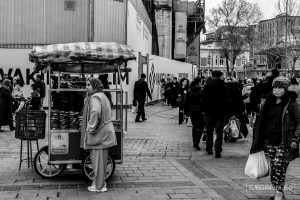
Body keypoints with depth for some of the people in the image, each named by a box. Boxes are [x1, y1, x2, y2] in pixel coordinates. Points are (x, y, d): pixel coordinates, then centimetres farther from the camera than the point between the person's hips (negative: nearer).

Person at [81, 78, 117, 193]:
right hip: (104, 133, 10)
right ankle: (100, 183, 27)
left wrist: (91, 128, -23)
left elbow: (95, 112, -33)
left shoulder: (95, 97, -14)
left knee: (98, 160, -2)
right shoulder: (103, 96, 18)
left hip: (98, 134, -10)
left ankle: (99, 186, 6)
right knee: (101, 160, 17)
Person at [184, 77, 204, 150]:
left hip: (191, 111, 6)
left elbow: (186, 102, 7)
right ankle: (196, 142, -12)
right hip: (199, 111, -6)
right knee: (200, 127, 1)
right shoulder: (201, 91, -12)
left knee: (194, 126, 18)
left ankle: (194, 142, 22)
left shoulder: (189, 91, 5)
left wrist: (186, 112, 13)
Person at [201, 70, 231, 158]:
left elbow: (203, 100, 2)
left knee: (209, 132, 15)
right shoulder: (224, 87, -5)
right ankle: (217, 151, -7)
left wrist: (204, 110, 7)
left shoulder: (206, 86, 0)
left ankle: (209, 149, 22)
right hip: (220, 112, -2)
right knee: (219, 133, 1)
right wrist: (227, 111, 2)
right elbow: (227, 100, -4)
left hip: (209, 112, 2)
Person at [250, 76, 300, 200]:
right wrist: (258, 141, 14)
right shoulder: (267, 103, 8)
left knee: (279, 167, -10)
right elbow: (261, 122, 16)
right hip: (269, 141, 5)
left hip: (283, 142, -5)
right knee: (274, 167, 9)